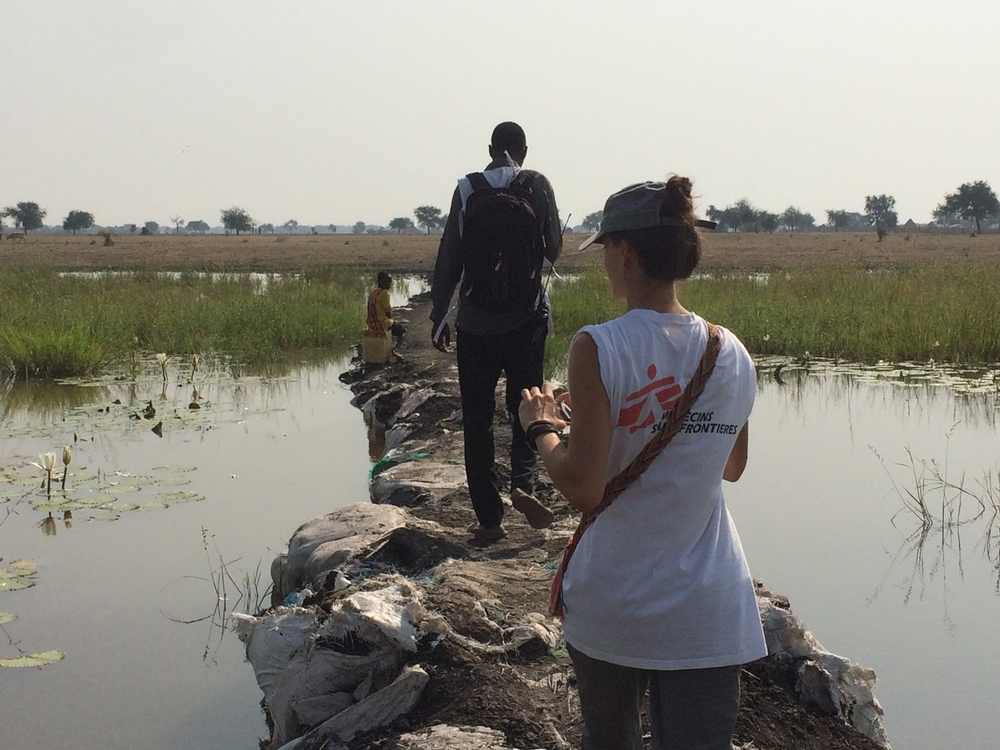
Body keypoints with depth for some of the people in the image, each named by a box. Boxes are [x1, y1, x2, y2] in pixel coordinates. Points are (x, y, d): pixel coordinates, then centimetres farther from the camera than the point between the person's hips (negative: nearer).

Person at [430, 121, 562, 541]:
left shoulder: (468, 189, -1)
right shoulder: (536, 186, -2)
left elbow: (448, 259, -2)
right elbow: (554, 250, 4)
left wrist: (438, 317, 6)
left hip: (475, 324, 0)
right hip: (526, 320, 0)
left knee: (477, 420, 7)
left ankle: (489, 518, 8)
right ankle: (524, 482, -11)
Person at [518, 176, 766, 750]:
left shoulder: (598, 348, -16)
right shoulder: (732, 354, -2)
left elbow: (584, 487, -16)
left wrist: (540, 426, 0)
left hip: (611, 605, -2)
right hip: (706, 612, 2)